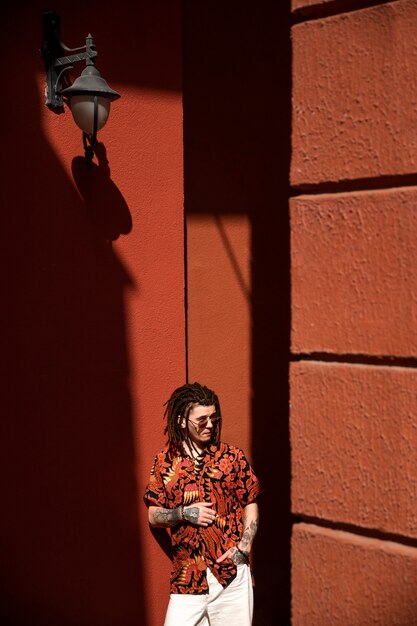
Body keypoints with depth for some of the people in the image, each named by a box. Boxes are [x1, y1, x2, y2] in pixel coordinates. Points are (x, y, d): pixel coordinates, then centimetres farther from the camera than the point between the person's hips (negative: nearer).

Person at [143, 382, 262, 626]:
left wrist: (243, 548, -6)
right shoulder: (165, 462, 6)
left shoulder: (232, 457, 3)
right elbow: (154, 516, 10)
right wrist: (183, 514, -9)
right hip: (187, 575, 1)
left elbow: (251, 505, 8)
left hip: (232, 570, -1)